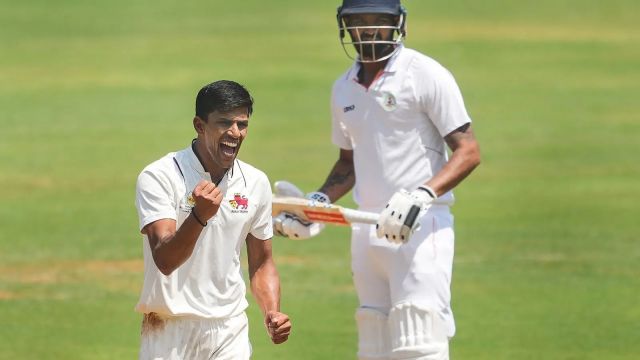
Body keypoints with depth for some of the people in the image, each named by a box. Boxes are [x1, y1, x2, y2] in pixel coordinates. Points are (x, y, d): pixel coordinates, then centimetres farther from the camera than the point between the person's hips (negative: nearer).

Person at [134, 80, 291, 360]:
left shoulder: (256, 183, 6)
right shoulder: (159, 177, -11)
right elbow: (165, 260, -22)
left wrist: (272, 315, -2)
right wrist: (199, 216, -38)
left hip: (231, 336, 4)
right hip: (169, 334, -4)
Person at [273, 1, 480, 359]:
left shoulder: (427, 75, -6)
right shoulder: (344, 88, 15)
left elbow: (469, 152, -11)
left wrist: (422, 195, -26)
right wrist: (319, 201, 11)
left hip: (421, 228, -7)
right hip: (367, 231, 7)